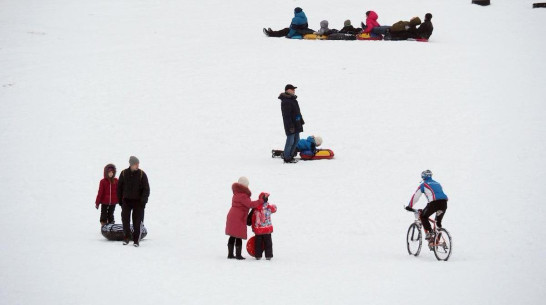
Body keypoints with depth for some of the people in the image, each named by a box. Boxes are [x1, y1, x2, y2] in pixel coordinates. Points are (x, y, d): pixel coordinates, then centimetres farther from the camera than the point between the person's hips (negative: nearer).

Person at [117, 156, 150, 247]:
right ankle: (126, 237, 10)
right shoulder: (124, 173, -1)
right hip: (126, 200, 1)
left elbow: (146, 188, -4)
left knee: (137, 221, -1)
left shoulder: (142, 174, -5)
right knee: (125, 219, -5)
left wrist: (143, 200, -12)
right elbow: (119, 187, 8)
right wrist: (120, 199, 6)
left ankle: (136, 240, 6)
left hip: (138, 201, -1)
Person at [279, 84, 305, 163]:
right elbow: (287, 115, -21)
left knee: (296, 140, 14)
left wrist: (301, 121, 23)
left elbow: (297, 112, 23)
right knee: (290, 141, -6)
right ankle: (287, 158, 1)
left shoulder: (292, 99, 14)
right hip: (291, 125, -10)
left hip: (296, 124, 10)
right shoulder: (286, 102, -18)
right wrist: (290, 126, -23)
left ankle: (291, 156, 23)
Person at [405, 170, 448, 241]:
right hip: (444, 202, 5)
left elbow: (416, 196, 15)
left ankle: (429, 232, -4)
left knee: (423, 216, 13)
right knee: (438, 222, 23)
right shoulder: (437, 184, 31)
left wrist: (410, 206, 24)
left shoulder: (423, 184, 14)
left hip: (434, 202, -5)